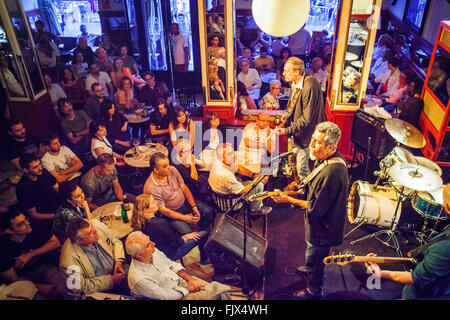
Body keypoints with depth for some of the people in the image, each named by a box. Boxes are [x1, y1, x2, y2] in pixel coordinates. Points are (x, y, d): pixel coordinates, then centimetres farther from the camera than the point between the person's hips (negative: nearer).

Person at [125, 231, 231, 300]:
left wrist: (189, 278, -6)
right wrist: (188, 289, -9)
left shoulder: (153, 251, -9)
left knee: (218, 288, -8)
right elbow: (166, 296, -20)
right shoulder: (139, 279, -30)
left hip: (180, 279, 6)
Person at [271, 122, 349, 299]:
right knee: (311, 250, 33)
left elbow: (316, 208, -29)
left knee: (314, 258, 14)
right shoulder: (327, 158, -5)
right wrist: (298, 192, 2)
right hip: (317, 222, 9)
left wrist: (288, 199, -22)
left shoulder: (332, 171, -37)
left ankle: (313, 292, 39)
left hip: (323, 227, -9)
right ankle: (310, 269, 61)